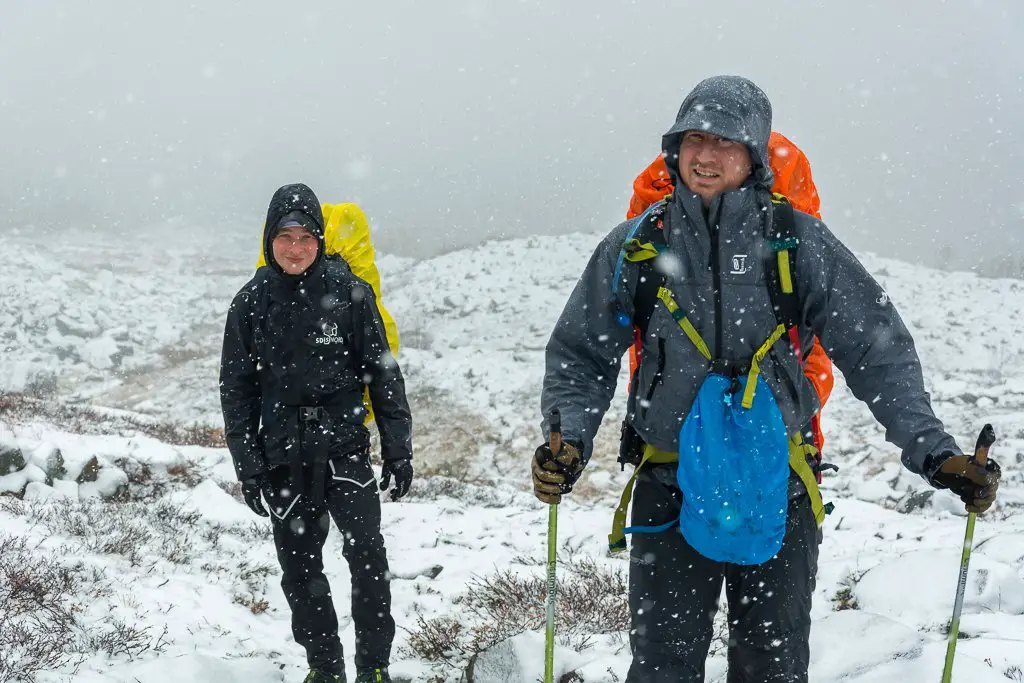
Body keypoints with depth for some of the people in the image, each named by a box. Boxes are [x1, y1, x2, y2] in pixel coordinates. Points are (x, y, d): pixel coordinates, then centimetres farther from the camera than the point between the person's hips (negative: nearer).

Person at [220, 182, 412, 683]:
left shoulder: (348, 292, -3)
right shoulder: (251, 303, 2)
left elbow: (383, 373, 1)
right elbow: (236, 389, 7)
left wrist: (398, 448, -1)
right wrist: (248, 467, 2)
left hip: (344, 444, -2)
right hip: (284, 454, 2)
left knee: (366, 552, -13)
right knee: (299, 566, 8)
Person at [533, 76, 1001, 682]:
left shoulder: (797, 240, -5)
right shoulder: (635, 248, -2)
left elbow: (877, 349, -4)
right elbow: (581, 359, 4)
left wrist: (933, 451, -13)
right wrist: (569, 443, -11)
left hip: (778, 490, 0)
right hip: (673, 490, 0)